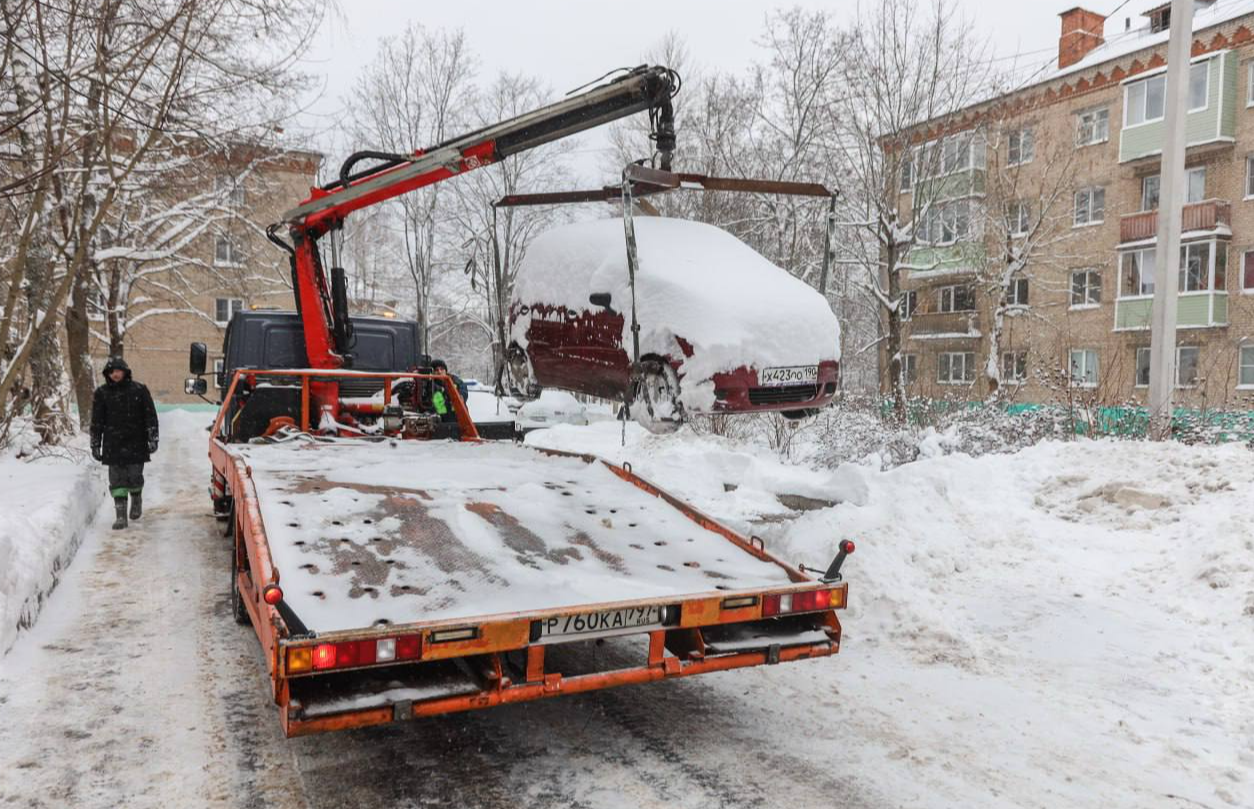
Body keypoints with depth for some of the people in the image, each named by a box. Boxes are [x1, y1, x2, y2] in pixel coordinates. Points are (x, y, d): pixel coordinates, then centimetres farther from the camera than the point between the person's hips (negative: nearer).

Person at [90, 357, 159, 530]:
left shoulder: (139, 390, 0)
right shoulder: (101, 393, 3)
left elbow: (150, 416, 2)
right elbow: (96, 422, 8)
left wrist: (153, 439, -3)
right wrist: (95, 445, 7)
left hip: (135, 444, -1)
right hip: (113, 445, 1)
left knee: (135, 476, 1)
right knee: (117, 480, -2)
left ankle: (136, 501, 31)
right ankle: (121, 516, 1)